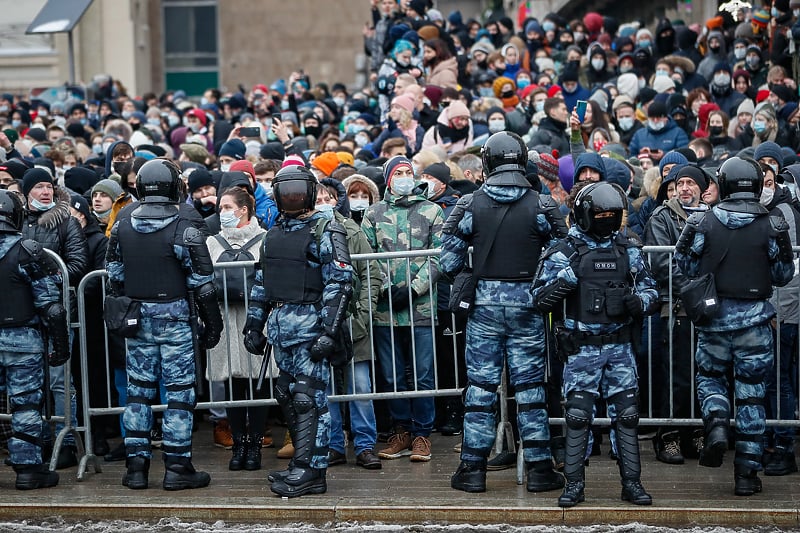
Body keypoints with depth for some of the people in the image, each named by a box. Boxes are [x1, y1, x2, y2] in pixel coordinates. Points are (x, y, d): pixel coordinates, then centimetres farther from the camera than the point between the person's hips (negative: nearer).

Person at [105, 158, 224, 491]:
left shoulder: (122, 225, 3)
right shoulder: (182, 229, -12)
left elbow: (114, 276, 11)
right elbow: (202, 282, -9)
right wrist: (212, 323, -1)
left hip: (136, 317, 5)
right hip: (174, 317, -4)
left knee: (138, 389, 10)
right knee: (179, 390, 1)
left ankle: (136, 466, 11)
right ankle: (177, 467, 2)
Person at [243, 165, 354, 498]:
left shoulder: (326, 232, -5)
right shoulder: (273, 235, 18)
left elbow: (339, 284, -11)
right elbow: (261, 283, 23)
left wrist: (329, 331, -18)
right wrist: (253, 324, 18)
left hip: (310, 324, -8)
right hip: (280, 326, 8)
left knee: (308, 397, -9)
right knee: (287, 396, 10)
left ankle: (309, 470, -7)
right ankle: (303, 462, 19)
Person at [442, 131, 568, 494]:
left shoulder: (469, 205, -3)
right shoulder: (541, 206, -5)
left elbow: (448, 260, -2)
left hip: (484, 304, 0)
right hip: (527, 303, 0)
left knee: (480, 386, 6)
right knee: (530, 386, 6)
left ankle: (473, 468, 9)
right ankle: (539, 469, 8)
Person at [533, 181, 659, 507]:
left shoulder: (628, 251, 8)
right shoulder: (563, 253, -2)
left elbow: (650, 290, 14)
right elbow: (541, 299, -4)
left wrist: (639, 302, -9)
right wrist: (566, 277, -20)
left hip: (620, 348, 3)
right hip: (581, 349, -3)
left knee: (627, 415, 4)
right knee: (577, 416, -3)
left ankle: (632, 482, 13)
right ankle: (574, 484, 6)